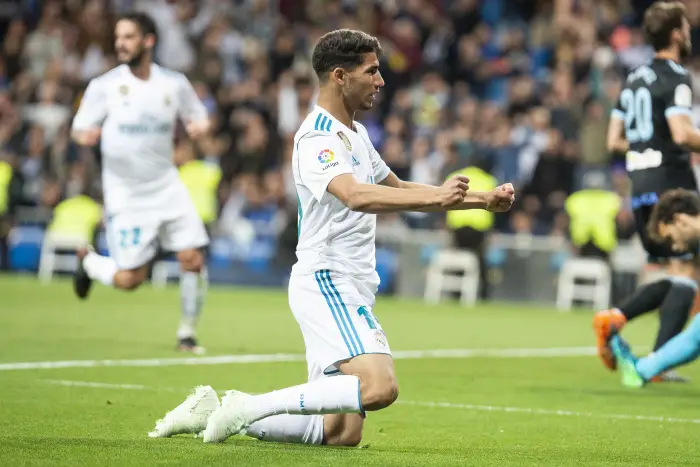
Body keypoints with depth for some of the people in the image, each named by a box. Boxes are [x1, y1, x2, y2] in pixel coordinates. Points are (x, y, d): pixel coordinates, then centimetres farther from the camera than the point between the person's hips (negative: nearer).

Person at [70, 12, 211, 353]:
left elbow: (198, 117, 14)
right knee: (129, 280, -6)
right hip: (126, 194, -3)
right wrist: (85, 135, -25)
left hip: (166, 185, 3)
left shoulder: (174, 84, 1)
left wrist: (199, 126, -10)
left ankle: (187, 332, 11)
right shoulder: (104, 86, -5)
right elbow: (80, 129, -1)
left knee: (193, 260, -9)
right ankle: (88, 261, 27)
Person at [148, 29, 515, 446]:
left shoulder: (355, 134, 18)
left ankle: (215, 413, 12)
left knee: (344, 433, 3)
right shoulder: (318, 138, -14)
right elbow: (357, 196, -31)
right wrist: (435, 197, -39)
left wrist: (482, 200, 24)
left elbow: (398, 189, 30)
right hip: (327, 282, -10)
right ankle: (251, 407, -16)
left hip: (349, 289, 10)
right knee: (380, 386, -28)